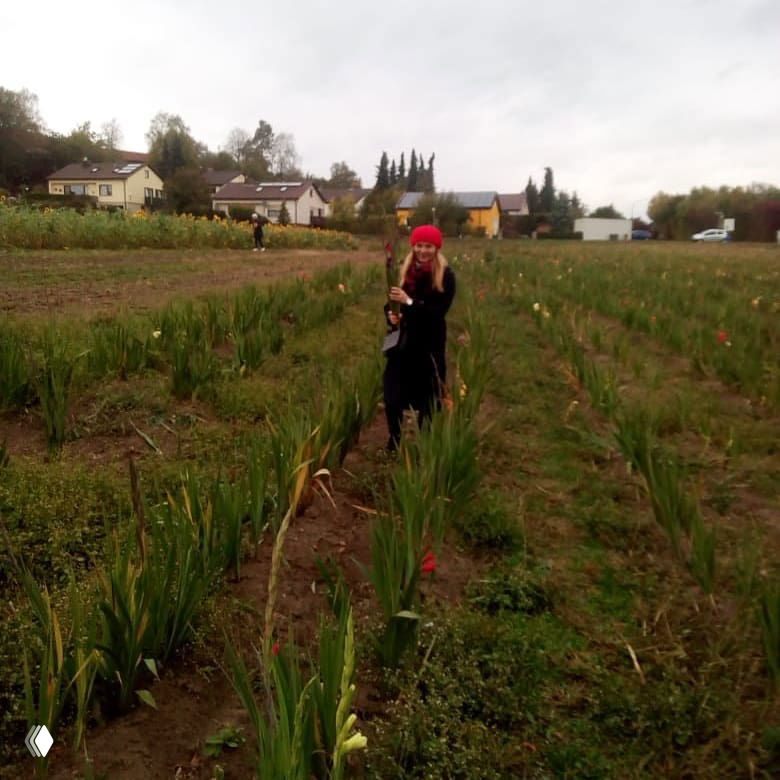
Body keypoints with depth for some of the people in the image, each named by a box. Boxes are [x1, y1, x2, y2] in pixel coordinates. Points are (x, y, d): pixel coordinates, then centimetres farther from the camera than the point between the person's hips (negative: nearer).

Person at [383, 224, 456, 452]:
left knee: (428, 396, 8)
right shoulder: (403, 270, 3)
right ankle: (394, 440, 25)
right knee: (393, 393, 4)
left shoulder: (445, 275, -7)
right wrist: (390, 314, -16)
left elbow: (439, 310, -16)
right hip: (402, 342, 3)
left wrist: (409, 301, -26)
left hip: (430, 345, -3)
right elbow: (390, 301, 6)